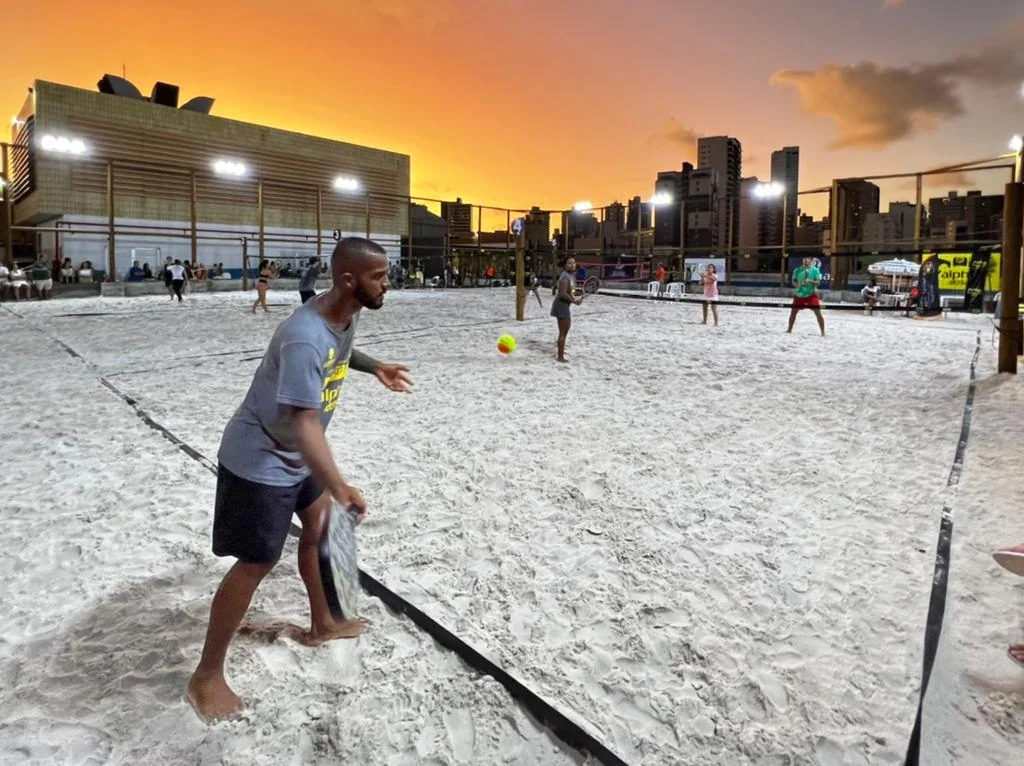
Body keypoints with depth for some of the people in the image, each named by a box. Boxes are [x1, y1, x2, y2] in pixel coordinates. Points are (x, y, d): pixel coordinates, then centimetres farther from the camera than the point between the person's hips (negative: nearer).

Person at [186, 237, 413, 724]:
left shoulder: (349, 313, -5)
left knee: (320, 527, 21)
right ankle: (206, 677, 18)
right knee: (256, 564, -1)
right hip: (259, 459, -9)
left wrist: (374, 368, 15)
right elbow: (305, 422, -43)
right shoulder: (304, 337, -35)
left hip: (297, 454, 9)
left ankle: (321, 625, 43)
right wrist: (338, 486, -53)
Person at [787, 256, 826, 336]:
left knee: (818, 313, -7)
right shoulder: (797, 270, 2)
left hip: (811, 294, -2)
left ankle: (823, 332, -2)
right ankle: (789, 329, 23)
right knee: (793, 312, 6)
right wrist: (798, 284, -18)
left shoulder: (815, 270, -3)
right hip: (799, 294, 3)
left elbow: (818, 282, -7)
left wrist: (811, 281, -26)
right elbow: (794, 281, 3)